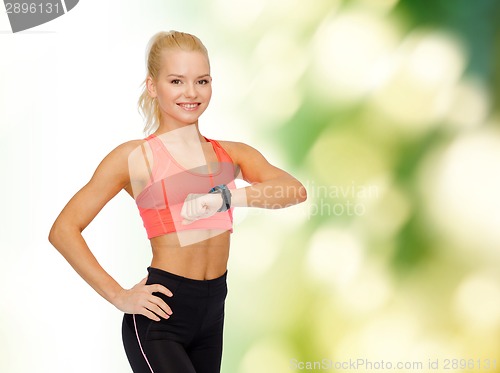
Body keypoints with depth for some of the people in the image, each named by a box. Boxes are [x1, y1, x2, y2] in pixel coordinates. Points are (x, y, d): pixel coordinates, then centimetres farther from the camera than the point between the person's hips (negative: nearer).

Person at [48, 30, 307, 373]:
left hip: (212, 312, 5)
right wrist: (119, 296, -10)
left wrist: (227, 197, -25)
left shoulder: (231, 154, 8)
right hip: (160, 317, -5)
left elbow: (295, 190, -9)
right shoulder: (135, 157, -2)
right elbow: (64, 230, -5)